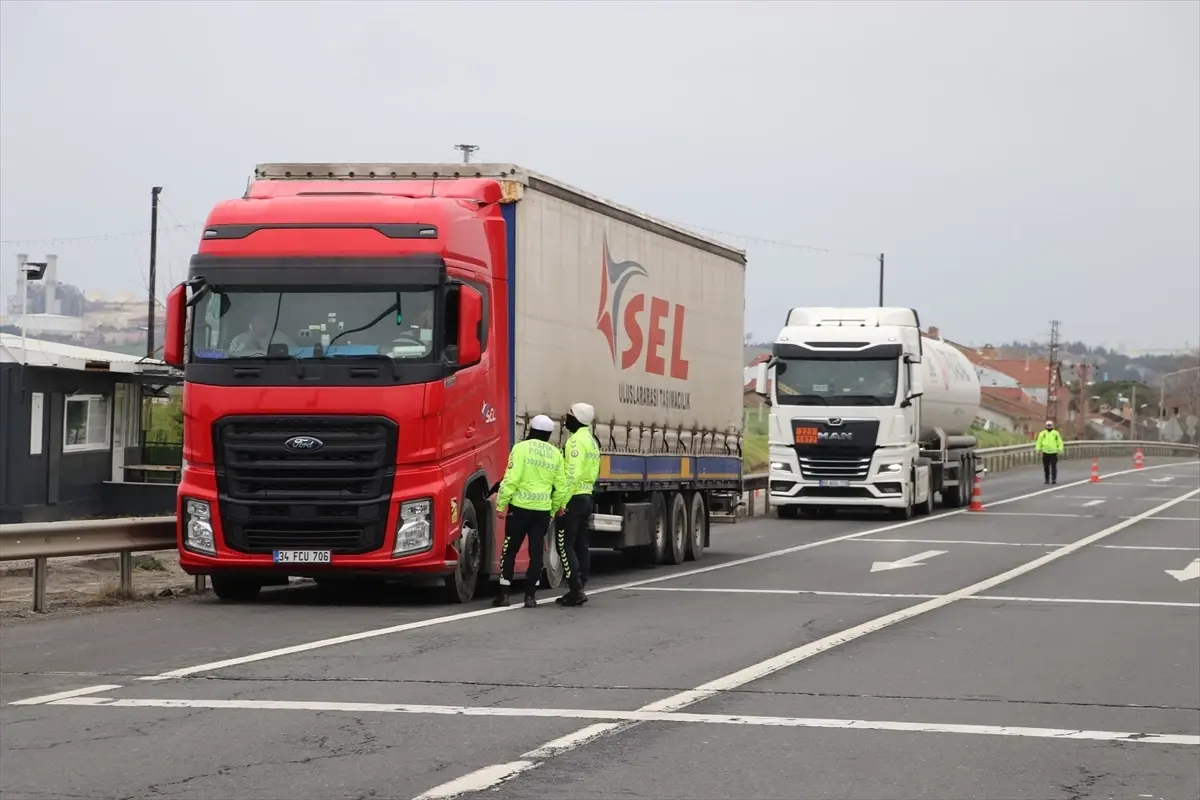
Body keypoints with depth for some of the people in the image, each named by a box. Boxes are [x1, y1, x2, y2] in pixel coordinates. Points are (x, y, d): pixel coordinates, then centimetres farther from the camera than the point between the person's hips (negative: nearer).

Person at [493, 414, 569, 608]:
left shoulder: (521, 448, -6)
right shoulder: (555, 454, 8)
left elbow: (511, 479, -13)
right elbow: (560, 487, 10)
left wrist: (501, 504, -8)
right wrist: (555, 510, 19)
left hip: (520, 507, -3)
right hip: (543, 510, 3)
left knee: (509, 550, 5)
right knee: (536, 552, 8)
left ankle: (504, 594, 3)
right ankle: (530, 596, 6)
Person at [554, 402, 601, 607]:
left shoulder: (576, 440, -15)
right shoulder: (592, 441, 16)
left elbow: (572, 473, -22)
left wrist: (562, 501, -22)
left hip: (573, 498, -10)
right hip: (587, 496, 10)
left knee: (565, 545, -8)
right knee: (580, 545, 11)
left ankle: (576, 590, -14)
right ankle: (578, 590, 13)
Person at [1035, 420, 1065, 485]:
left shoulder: (1056, 433, 5)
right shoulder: (1042, 433, 8)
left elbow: (1059, 442, 5)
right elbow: (1039, 442, 7)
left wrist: (1060, 449, -4)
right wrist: (1038, 449, -3)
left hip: (1053, 452, -2)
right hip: (1045, 453, 2)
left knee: (1053, 467, -6)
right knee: (1046, 467, 5)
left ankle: (1054, 479, -4)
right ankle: (1047, 479, 13)